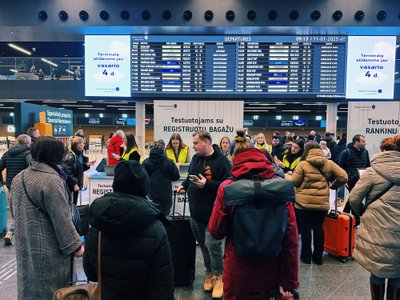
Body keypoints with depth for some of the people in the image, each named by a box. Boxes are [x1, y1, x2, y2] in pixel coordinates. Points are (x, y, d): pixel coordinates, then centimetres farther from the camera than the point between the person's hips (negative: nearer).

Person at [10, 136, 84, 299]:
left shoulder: (18, 179, 6)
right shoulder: (51, 180, -22)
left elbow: (16, 214, 17)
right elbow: (62, 220, -21)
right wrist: (75, 246, -13)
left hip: (25, 249, 8)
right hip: (49, 251, -8)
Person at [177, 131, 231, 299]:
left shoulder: (221, 161, -15)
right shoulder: (196, 158, 8)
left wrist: (207, 184, -27)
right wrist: (185, 185, 4)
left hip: (212, 213, -7)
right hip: (196, 211, 7)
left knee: (212, 244, -3)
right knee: (203, 244, 17)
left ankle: (218, 276, 17)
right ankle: (209, 272, 34)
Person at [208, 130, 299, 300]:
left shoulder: (227, 188, -14)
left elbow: (216, 231, -4)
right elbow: (291, 235, -9)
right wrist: (288, 281, -3)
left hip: (238, 267, -2)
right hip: (270, 269, 3)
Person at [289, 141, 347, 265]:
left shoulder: (303, 164, -11)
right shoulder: (329, 163, 2)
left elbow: (294, 182, -9)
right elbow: (343, 177, 1)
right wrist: (333, 186, 15)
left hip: (304, 203, -3)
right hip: (322, 203, 4)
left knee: (305, 229, 8)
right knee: (319, 228, 15)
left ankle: (306, 256, 19)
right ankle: (318, 256, 25)